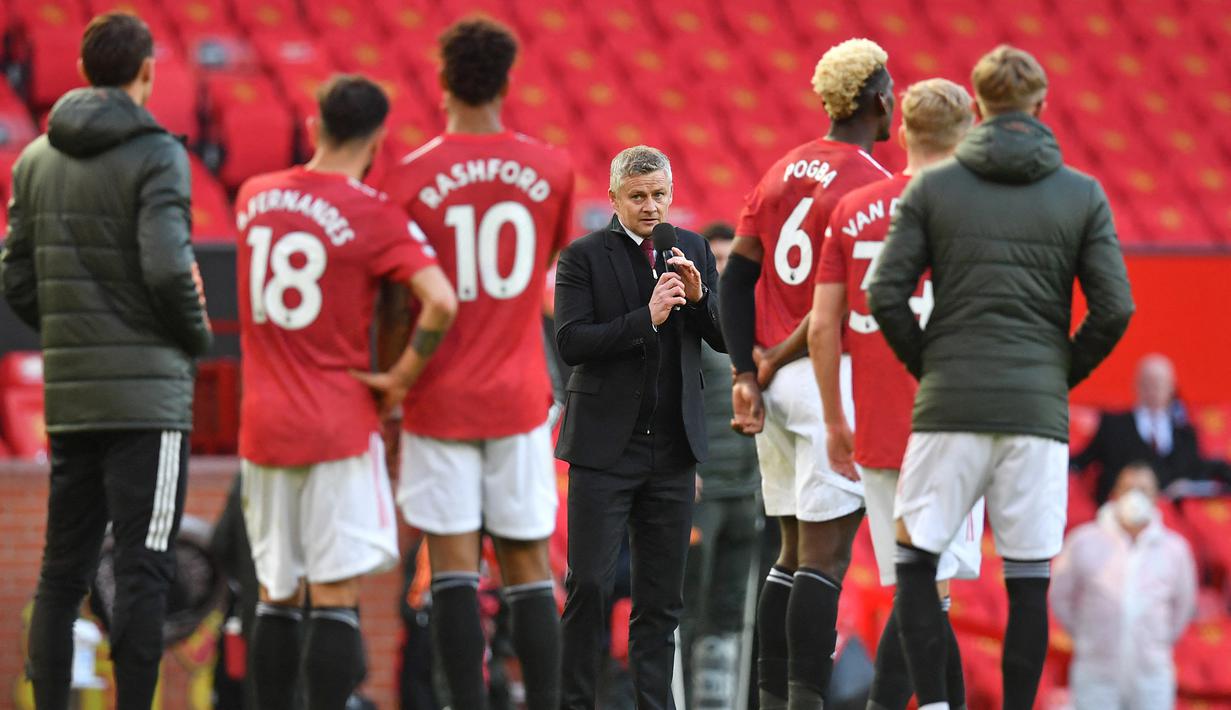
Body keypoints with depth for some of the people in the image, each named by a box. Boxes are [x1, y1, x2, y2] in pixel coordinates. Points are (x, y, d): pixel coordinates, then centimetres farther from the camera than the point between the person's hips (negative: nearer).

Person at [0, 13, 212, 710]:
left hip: (68, 394, 6)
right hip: (148, 392, -6)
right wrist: (198, 337, -2)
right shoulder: (155, 155, -10)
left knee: (63, 572, 11)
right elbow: (169, 269, -19)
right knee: (145, 569, -4)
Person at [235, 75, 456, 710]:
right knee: (335, 599, -5)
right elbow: (440, 301, -22)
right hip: (340, 427, -5)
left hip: (262, 421, 5)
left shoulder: (252, 198, 7)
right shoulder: (373, 216, -10)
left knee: (276, 597, 13)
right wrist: (401, 378, -10)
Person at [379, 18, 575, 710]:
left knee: (454, 569, -2)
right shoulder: (552, 169, 1)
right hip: (520, 394, 2)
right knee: (529, 569, 6)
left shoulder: (411, 177, -7)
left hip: (441, 395, -2)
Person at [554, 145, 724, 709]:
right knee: (589, 584, -6)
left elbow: (725, 339, 8)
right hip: (605, 445, -4)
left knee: (662, 594, 6)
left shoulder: (694, 250, 9)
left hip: (673, 446, 4)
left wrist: (699, 296, -12)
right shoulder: (583, 257, -3)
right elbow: (571, 342, -13)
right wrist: (646, 318, -21)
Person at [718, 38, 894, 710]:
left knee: (792, 553, 14)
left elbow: (737, 277, 9)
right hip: (832, 378, -8)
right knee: (826, 556, -6)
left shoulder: (782, 171, 13)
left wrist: (747, 373, 5)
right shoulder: (873, 186, -10)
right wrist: (772, 366, -6)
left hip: (775, 379, 8)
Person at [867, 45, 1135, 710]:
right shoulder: (1083, 195, 3)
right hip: (1037, 409, 0)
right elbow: (1114, 308, -2)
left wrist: (927, 366, 10)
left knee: (915, 560, 10)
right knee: (1028, 581, 4)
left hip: (949, 406, 0)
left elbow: (885, 294, -3)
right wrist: (1064, 374, 12)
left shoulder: (930, 188, 2)